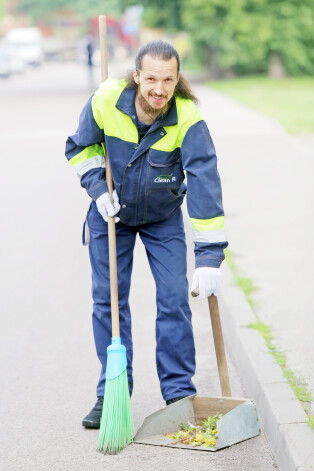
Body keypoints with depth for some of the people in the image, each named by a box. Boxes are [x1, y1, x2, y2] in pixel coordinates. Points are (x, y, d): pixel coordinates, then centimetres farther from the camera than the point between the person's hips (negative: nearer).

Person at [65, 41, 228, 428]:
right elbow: (79, 146, -3)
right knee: (108, 300, 1)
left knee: (174, 300, -6)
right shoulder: (107, 100, -23)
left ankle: (179, 394, 7)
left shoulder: (188, 119, -29)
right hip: (111, 212, 1)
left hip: (163, 218, -1)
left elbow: (204, 184, -34)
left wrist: (209, 256, -40)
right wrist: (98, 188, -18)